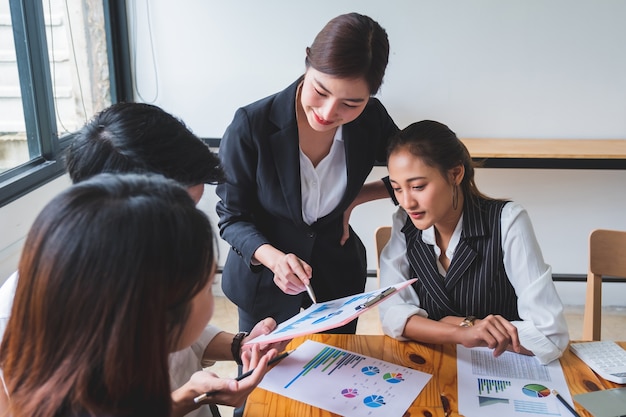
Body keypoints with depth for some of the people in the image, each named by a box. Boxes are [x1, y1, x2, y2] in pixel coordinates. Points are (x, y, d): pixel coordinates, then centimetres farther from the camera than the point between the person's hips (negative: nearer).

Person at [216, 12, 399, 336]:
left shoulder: (372, 121, -17)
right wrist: (274, 258, -35)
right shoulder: (251, 126, -25)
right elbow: (232, 217, -17)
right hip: (263, 277, -2)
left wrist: (353, 199, -11)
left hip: (338, 275, 3)